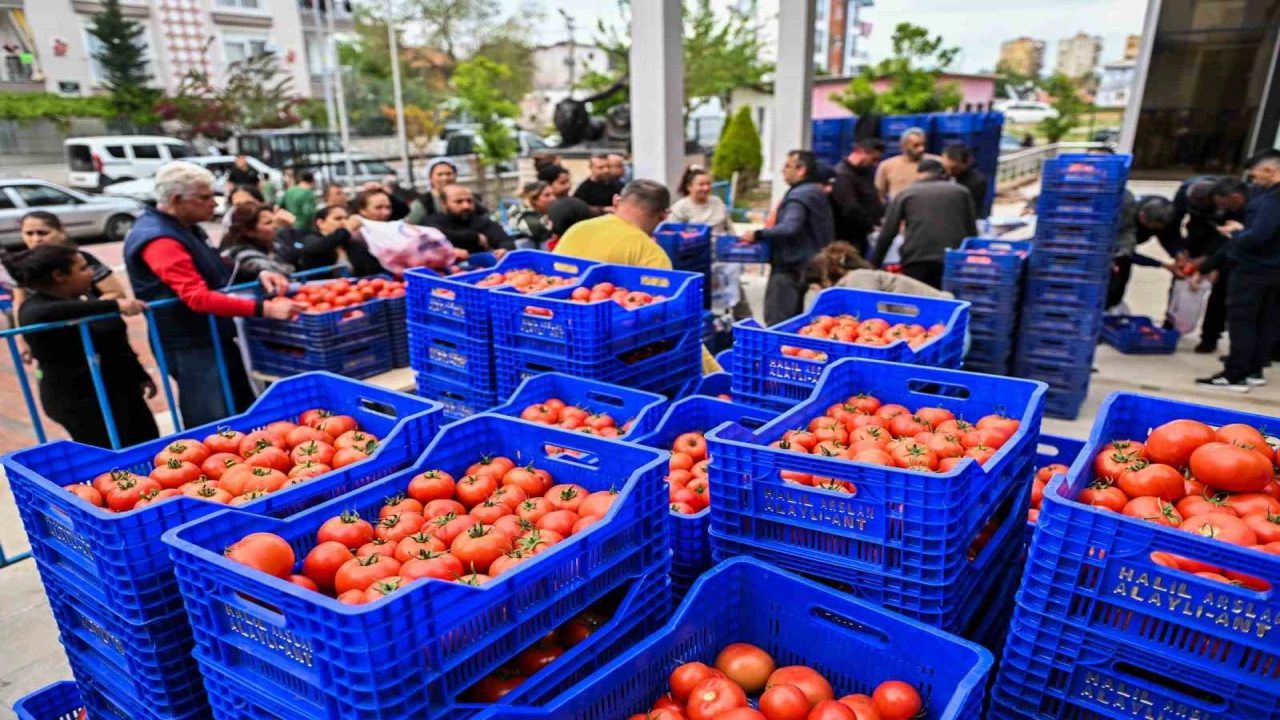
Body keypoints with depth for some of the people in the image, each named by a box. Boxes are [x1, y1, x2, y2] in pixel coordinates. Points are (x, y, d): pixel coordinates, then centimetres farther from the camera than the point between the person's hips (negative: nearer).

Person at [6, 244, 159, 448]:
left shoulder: (85, 297, 9)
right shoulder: (34, 308, -15)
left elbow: (117, 344, 19)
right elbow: (45, 315, -42)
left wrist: (141, 377, 22)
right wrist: (114, 306, -44)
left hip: (120, 392, 9)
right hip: (80, 402, -9)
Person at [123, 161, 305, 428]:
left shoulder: (186, 228, 10)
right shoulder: (160, 240, -21)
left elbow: (217, 275, 19)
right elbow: (200, 298, -32)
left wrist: (258, 274, -1)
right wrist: (265, 309, -37)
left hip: (215, 339, 10)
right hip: (190, 347, -10)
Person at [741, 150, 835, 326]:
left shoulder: (798, 196, -17)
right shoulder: (815, 193, 15)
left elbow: (788, 228, -33)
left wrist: (757, 234, -25)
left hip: (789, 267, -11)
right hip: (806, 265, 11)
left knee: (777, 322, -9)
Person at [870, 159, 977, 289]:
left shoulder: (906, 193, 15)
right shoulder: (961, 192, 20)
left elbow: (887, 234, 9)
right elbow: (972, 233, 18)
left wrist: (874, 265, 16)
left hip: (917, 260, -1)